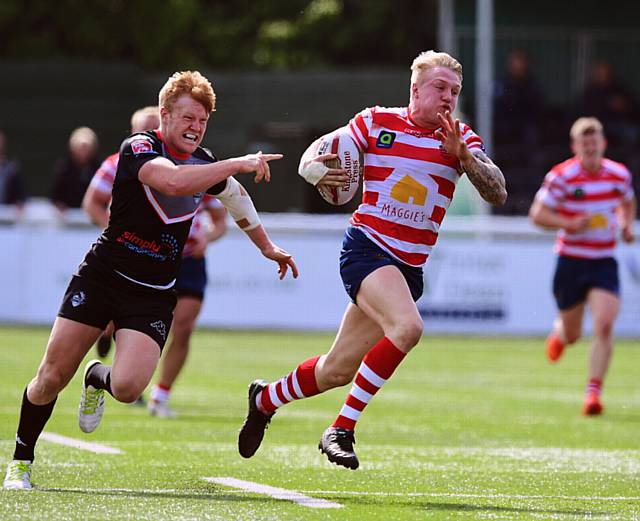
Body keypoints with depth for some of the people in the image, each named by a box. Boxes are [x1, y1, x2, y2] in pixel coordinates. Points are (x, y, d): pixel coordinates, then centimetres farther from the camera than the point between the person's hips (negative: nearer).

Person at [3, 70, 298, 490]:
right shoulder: (139, 148, -13)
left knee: (128, 387, -18)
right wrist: (240, 164, -33)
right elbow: (172, 181, -35)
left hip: (153, 294, 3)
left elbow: (237, 195, 29)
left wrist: (267, 246, 37)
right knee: (53, 376, -5)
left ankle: (99, 380, 20)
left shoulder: (205, 163, 5)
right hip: (101, 276, -3)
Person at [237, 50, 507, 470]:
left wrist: (462, 154, -20)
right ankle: (342, 429, -22)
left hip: (410, 268, 5)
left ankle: (266, 399, 35)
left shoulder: (461, 139, 6)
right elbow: (311, 160, 4)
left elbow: (498, 194, -4)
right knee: (407, 327, -31)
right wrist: (318, 171, -20)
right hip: (367, 248, -5)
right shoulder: (376, 122, -1)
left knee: (339, 369, 7)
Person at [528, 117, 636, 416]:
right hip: (570, 263, -2)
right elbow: (537, 214, -9)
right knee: (572, 334, 11)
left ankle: (593, 392, -16)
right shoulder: (561, 176, -11)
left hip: (604, 263, 2)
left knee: (604, 326, -18)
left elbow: (627, 203, 23)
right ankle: (558, 333, 51)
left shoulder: (619, 174, 1)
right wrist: (571, 225, -23)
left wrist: (626, 225, 2)